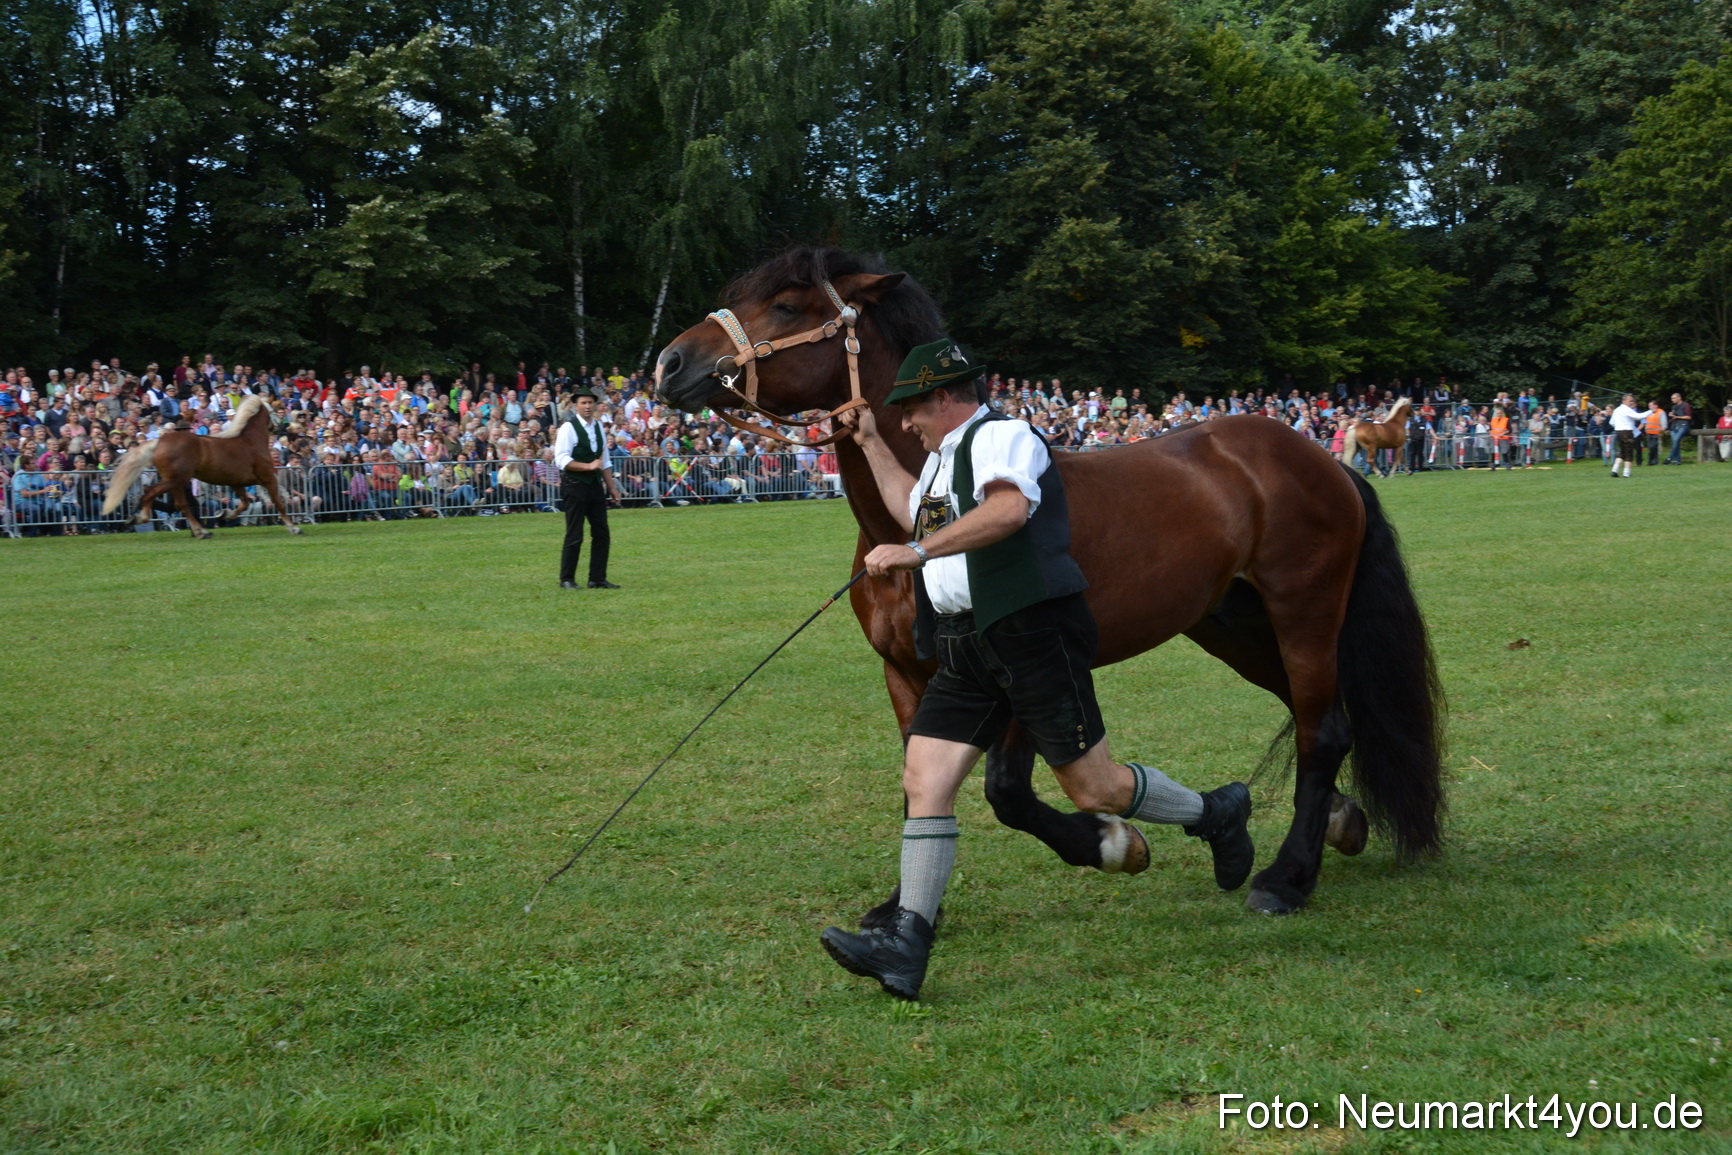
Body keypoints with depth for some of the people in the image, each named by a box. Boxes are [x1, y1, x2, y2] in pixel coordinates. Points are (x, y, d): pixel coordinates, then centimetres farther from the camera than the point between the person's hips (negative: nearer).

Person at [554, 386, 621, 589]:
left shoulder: (599, 427, 13)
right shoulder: (569, 428, -9)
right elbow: (562, 460, -16)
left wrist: (612, 487, 16)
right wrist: (589, 466, -20)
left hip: (595, 486, 7)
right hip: (575, 486, -7)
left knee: (602, 534, 5)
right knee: (574, 536, -4)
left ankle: (598, 579, 12)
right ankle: (567, 579, 6)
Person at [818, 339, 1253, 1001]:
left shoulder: (1001, 436, -8)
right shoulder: (944, 457, 23)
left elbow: (1008, 507, -29)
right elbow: (914, 512, 43)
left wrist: (916, 551, -33)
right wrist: (871, 444, 36)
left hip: (1032, 632, -9)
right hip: (964, 648, 9)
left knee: (1093, 787, -2)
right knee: (923, 780, -5)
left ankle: (1215, 815, 25)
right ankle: (906, 944, -8)